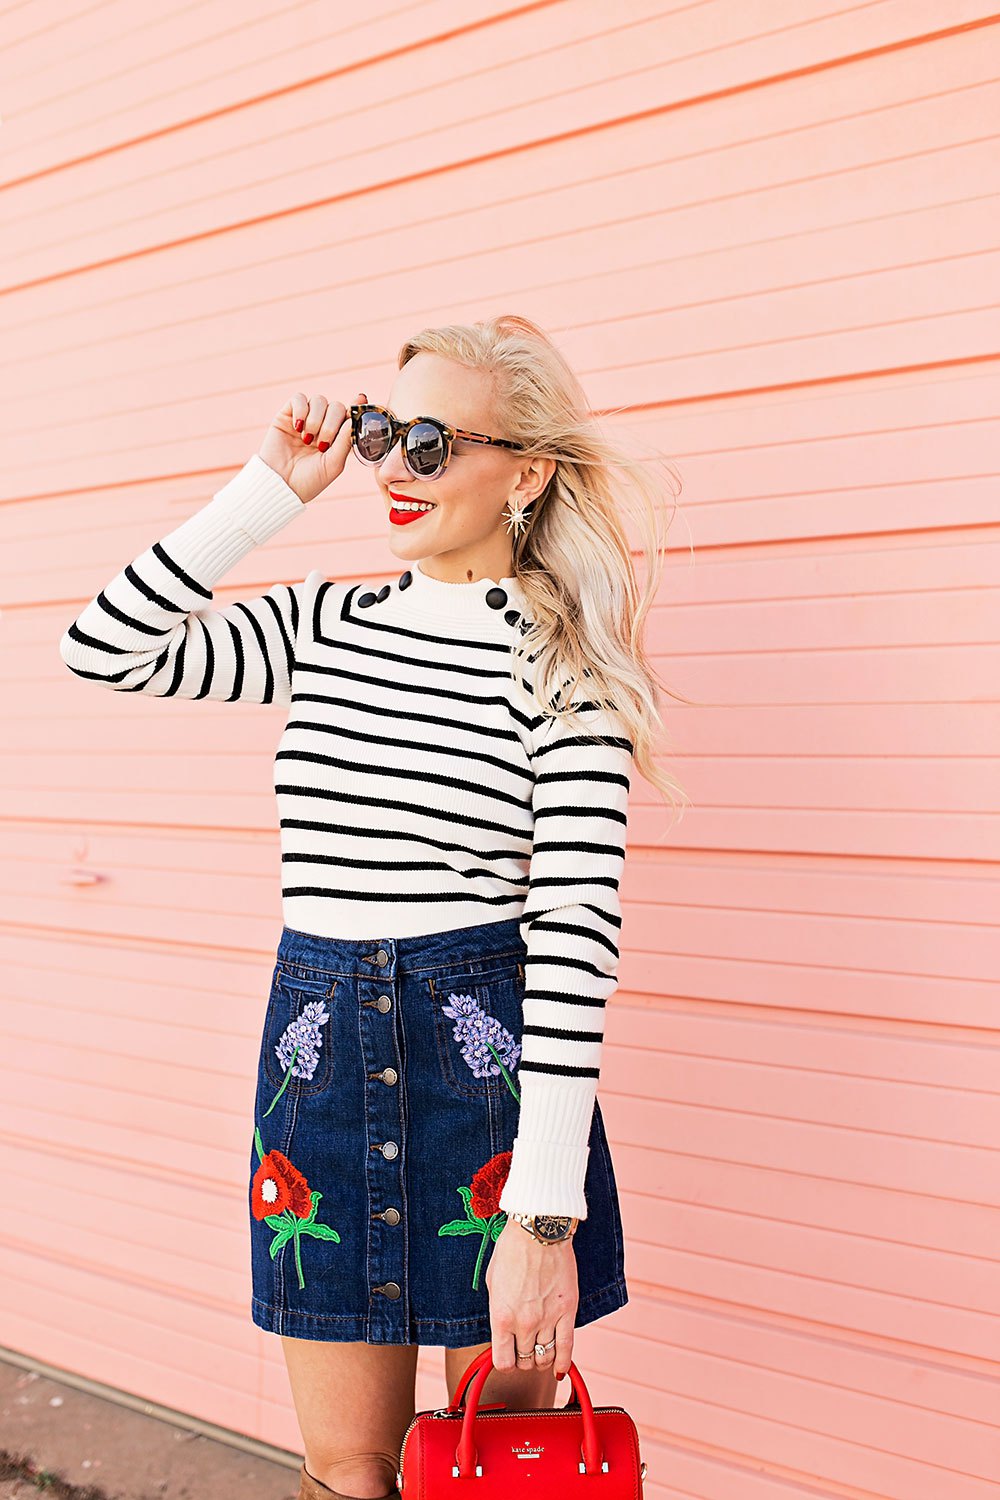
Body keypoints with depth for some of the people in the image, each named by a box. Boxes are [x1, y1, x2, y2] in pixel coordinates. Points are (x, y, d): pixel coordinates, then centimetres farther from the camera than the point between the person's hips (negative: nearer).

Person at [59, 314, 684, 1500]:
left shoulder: (558, 656, -8)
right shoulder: (323, 624, 7)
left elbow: (577, 922, -15)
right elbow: (101, 650, 0)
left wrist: (546, 1212, -20)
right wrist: (269, 493, -2)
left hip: (492, 1057, -3)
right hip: (319, 1052, 4)